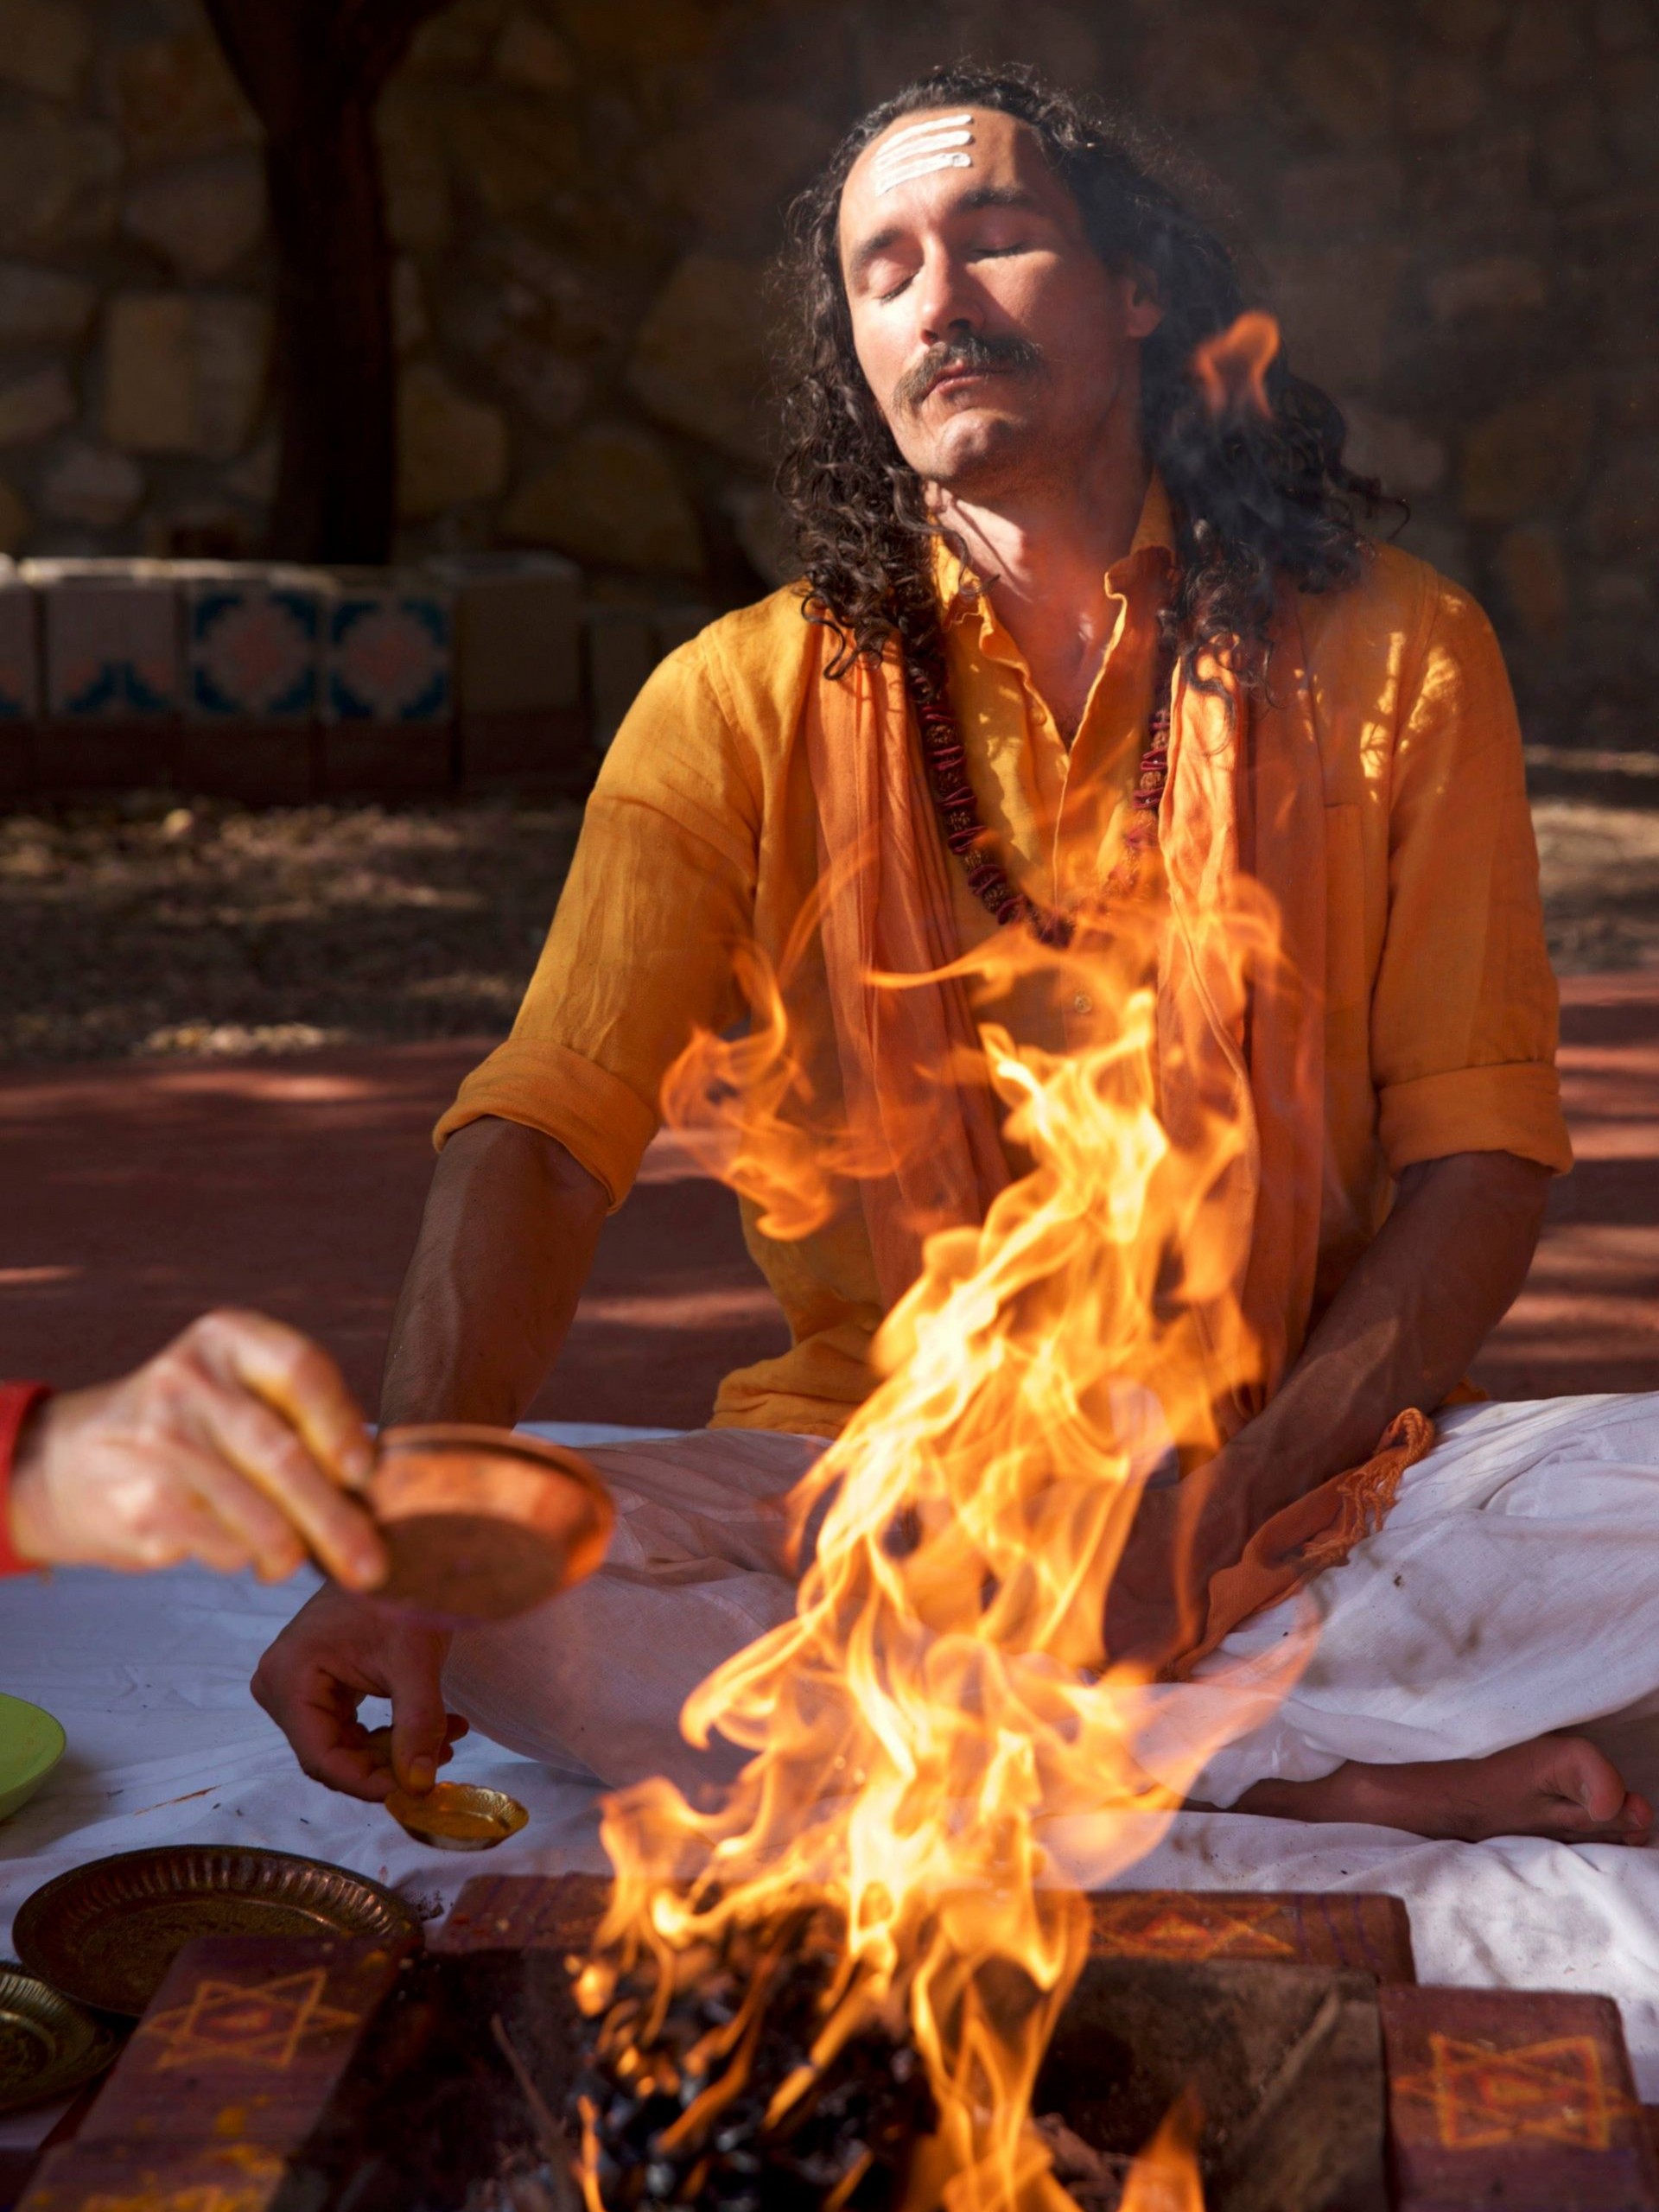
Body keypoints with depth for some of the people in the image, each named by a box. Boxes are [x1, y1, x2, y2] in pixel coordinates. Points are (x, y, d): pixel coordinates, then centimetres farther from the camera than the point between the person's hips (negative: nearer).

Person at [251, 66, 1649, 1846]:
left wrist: (1240, 1507, -18)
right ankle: (1322, 1769, -22)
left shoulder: (1391, 655, 1)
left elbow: (1480, 1148, -2)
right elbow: (543, 1131, -9)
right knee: (501, 1594, -27)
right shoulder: (747, 700, 1)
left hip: (1312, 1469, -1)